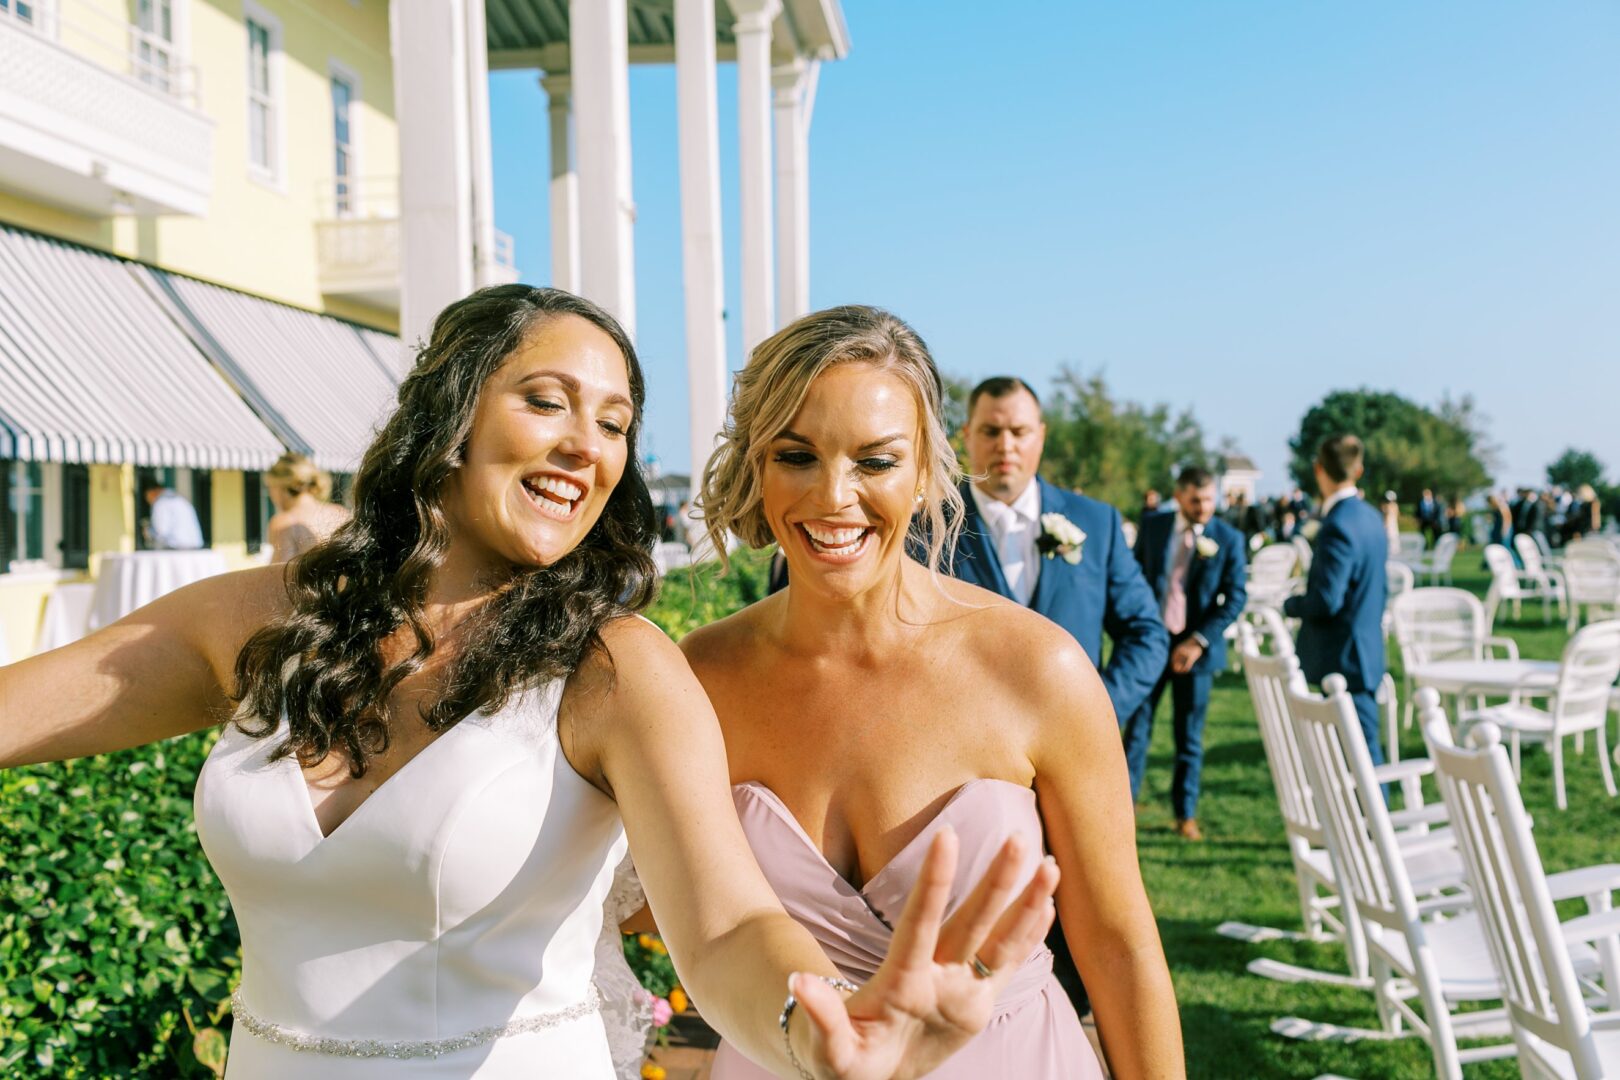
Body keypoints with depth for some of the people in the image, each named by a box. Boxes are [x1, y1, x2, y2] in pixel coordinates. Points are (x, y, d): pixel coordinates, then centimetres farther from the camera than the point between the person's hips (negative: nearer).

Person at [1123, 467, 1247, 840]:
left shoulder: (1229, 539, -2)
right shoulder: (1152, 527, 3)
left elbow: (1236, 597, -4)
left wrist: (1198, 641, -12)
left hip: (1194, 647, -1)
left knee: (1189, 736, 7)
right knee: (1136, 728, 1)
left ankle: (1186, 814, 18)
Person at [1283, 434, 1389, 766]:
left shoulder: (1338, 526, -21)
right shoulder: (1370, 517, 8)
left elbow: (1325, 601, -23)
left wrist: (1290, 605, -5)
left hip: (1345, 660, -9)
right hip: (1367, 649, 9)